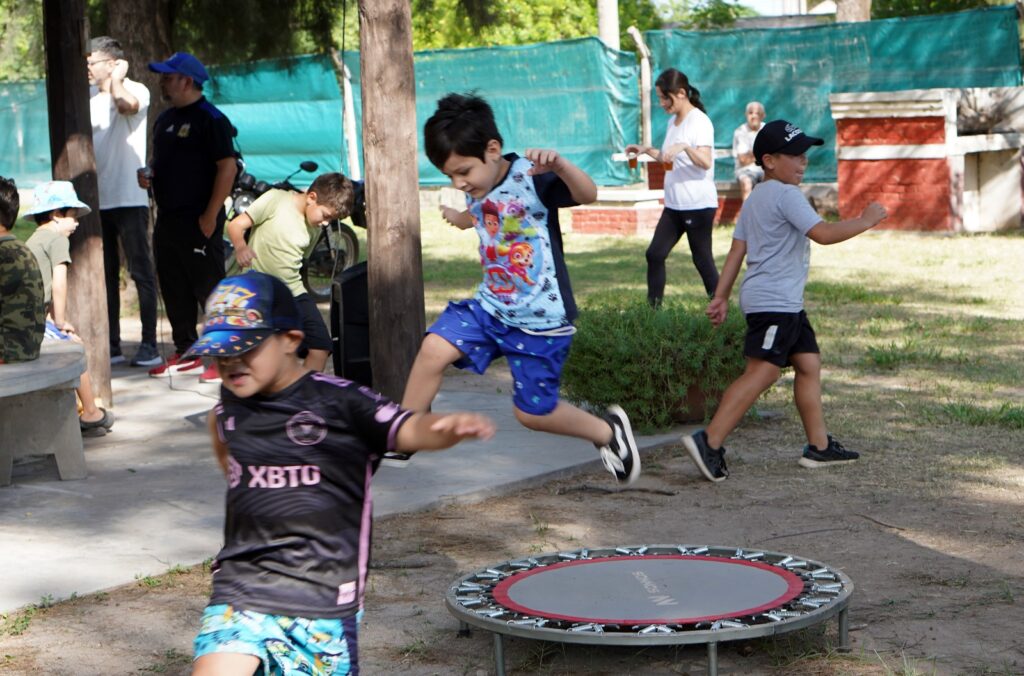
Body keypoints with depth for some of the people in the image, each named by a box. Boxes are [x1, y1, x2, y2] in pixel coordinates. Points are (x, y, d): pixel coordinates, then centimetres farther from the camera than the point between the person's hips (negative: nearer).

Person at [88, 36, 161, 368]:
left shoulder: (135, 90, -6)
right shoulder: (88, 97, 12)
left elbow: (126, 105, -30)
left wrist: (117, 80, -13)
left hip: (129, 199, -6)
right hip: (96, 200, 6)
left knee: (141, 272, -3)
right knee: (105, 275, 9)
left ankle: (149, 345, -1)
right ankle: (111, 345, 15)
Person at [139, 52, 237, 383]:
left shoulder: (210, 119, -11)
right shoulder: (166, 119, 17)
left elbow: (227, 167, -17)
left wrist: (211, 215, -20)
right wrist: (150, 175, 5)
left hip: (199, 221, -9)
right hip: (167, 219, 9)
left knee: (209, 288, -7)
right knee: (174, 290, 12)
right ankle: (186, 353, 21)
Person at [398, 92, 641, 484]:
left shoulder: (530, 178, -21)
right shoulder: (479, 191, 1)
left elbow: (587, 194, -39)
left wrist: (559, 165, -57)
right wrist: (465, 219, 39)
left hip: (542, 321, -6)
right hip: (491, 306, 6)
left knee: (532, 413, 3)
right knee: (434, 349, -14)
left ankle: (606, 430, 28)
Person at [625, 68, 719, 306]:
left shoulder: (700, 121, -13)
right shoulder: (673, 121, 12)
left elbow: (705, 162, -24)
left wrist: (685, 146, -39)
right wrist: (647, 150, 13)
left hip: (698, 205, -8)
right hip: (674, 205, 8)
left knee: (702, 259, -3)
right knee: (655, 254, 4)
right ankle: (653, 307, 10)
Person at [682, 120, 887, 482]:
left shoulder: (755, 198, 17)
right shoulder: (786, 195, -12)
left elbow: (737, 249, 15)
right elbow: (823, 233, -21)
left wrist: (721, 296, 14)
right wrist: (866, 220, -10)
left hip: (787, 303, 11)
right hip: (773, 301, -11)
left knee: (809, 364, 12)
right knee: (762, 372, -15)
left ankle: (819, 446, 15)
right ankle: (709, 442, -20)